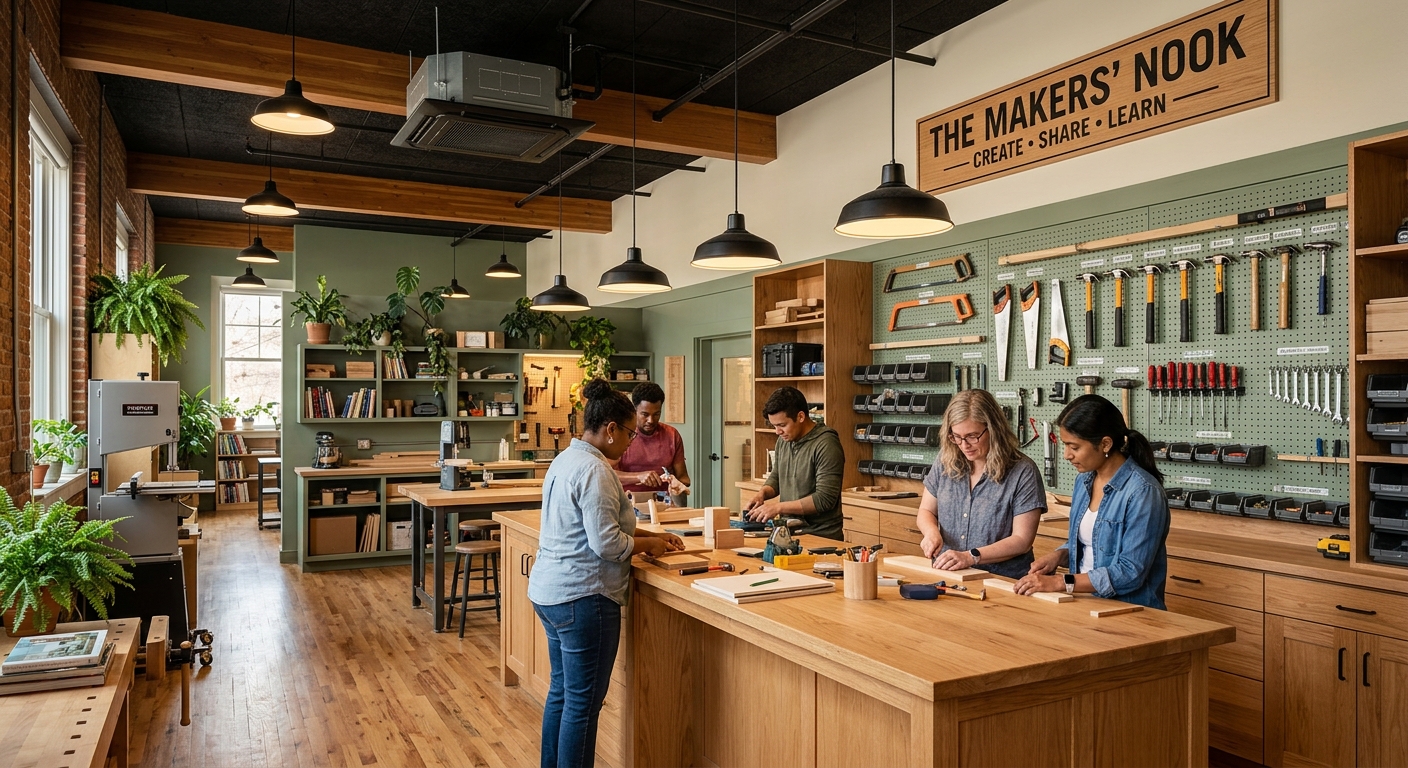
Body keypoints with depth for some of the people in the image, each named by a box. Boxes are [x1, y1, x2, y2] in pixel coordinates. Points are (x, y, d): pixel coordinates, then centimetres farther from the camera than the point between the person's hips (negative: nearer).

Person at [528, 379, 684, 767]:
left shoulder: (566, 459, 12)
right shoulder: (595, 470, -19)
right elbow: (607, 543, -22)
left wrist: (649, 534, 15)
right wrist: (648, 545, -5)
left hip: (549, 591, 10)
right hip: (582, 598, -10)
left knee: (561, 692, 20)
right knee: (583, 703, 2)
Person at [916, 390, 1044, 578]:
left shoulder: (1023, 472, -6)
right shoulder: (945, 461, 7)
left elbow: (1022, 541, -7)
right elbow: (926, 511, 17)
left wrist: (971, 557, -17)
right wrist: (931, 531, -5)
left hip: (1003, 582, -3)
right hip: (947, 577, 3)